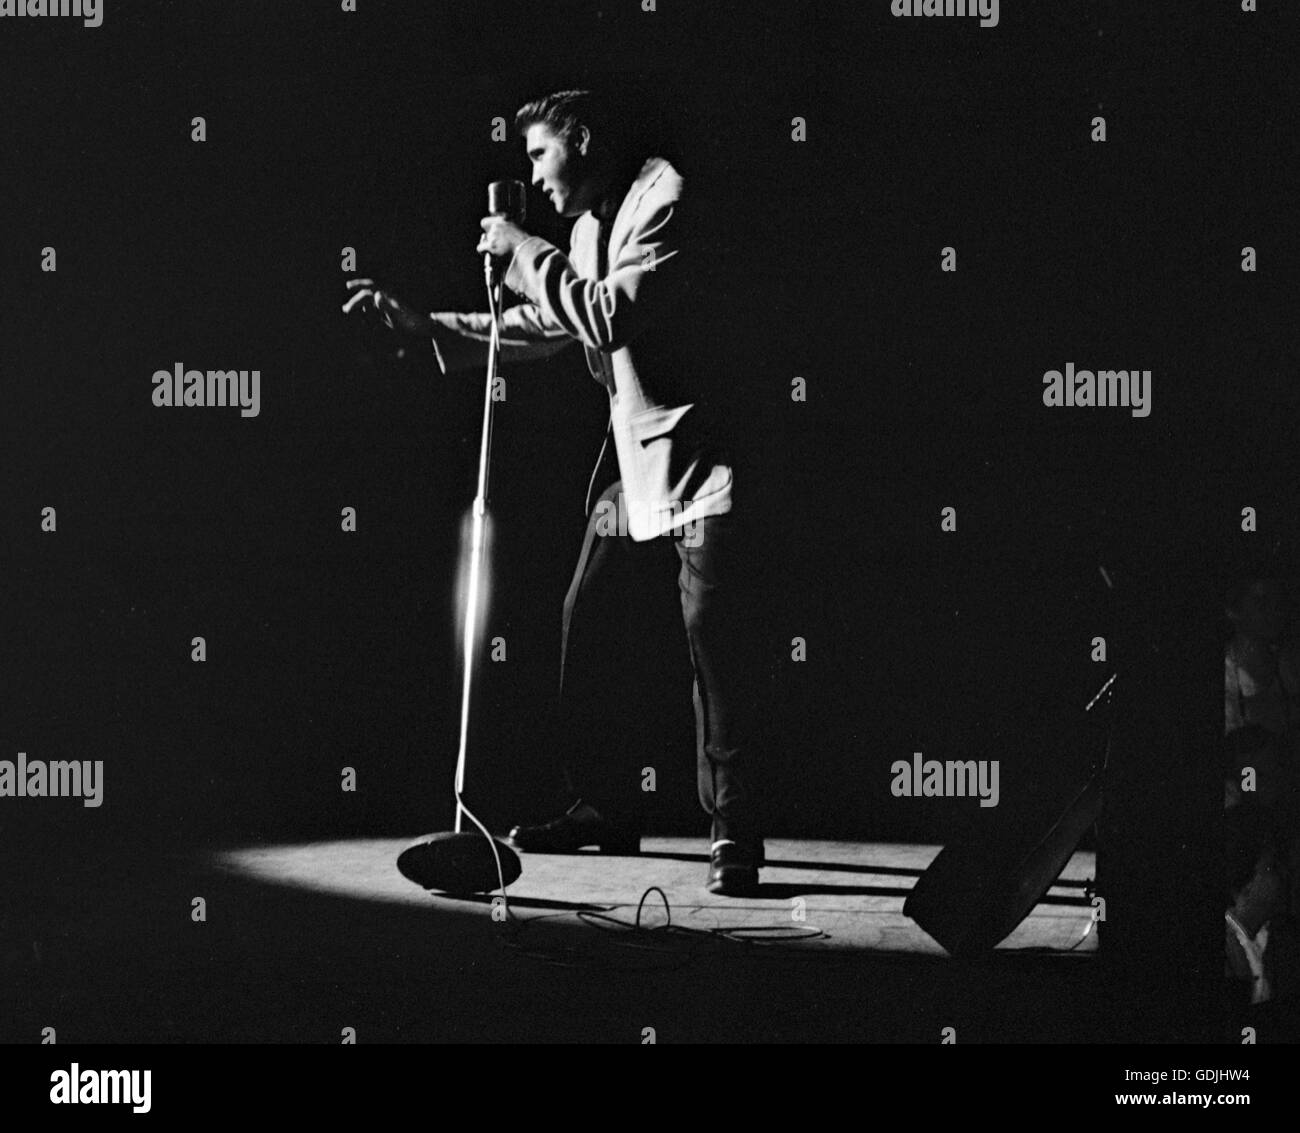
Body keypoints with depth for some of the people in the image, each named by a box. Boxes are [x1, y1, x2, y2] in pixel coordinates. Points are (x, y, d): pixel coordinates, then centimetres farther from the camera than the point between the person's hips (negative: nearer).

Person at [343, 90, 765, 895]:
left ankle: (735, 837, -5)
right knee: (592, 632, 10)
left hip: (697, 457, -9)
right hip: (633, 461, 9)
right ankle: (603, 808, 21)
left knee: (715, 645, -10)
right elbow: (541, 331, 22)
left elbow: (612, 315, -22)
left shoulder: (664, 197, -12)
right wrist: (423, 325, 18)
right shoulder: (591, 225, 15)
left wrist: (526, 254, -11)